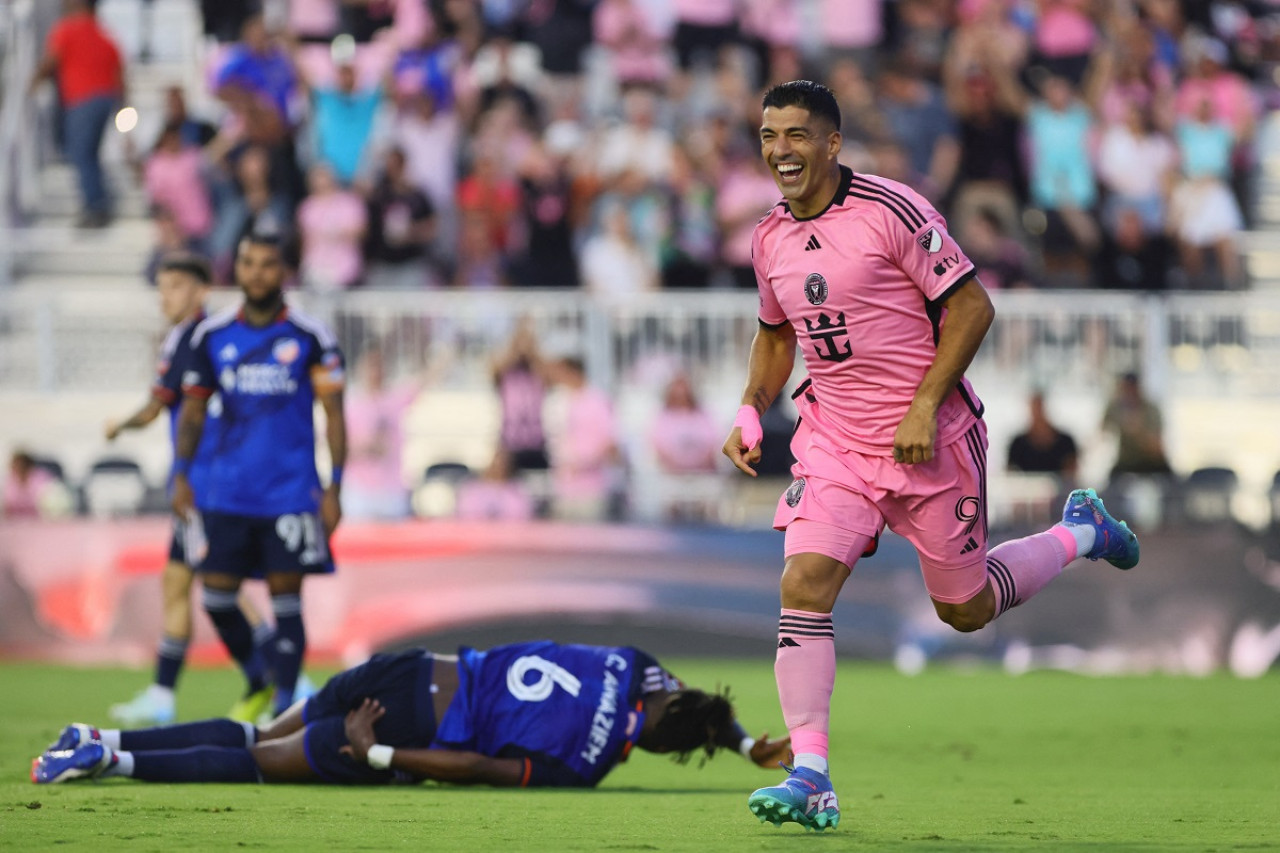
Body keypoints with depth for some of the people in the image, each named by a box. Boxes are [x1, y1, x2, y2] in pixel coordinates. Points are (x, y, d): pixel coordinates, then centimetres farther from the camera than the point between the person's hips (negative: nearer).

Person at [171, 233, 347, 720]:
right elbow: (192, 411, 13)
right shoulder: (212, 337, 6)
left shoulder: (309, 337, -2)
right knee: (216, 597, 1)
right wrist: (181, 474, 2)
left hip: (291, 493, -3)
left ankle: (284, 702, 2)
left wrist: (334, 488, -6)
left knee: (286, 598, -4)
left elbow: (333, 415, 0)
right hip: (227, 492, 3)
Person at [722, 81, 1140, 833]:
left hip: (928, 440, -5)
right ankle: (810, 780, -15)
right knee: (804, 585, -15)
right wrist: (751, 410, 5)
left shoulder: (892, 211, -16)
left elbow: (972, 306, -14)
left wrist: (925, 405, -20)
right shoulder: (772, 237, 5)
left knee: (965, 609, 8)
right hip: (833, 441, 5)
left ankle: (1080, 533, 37)